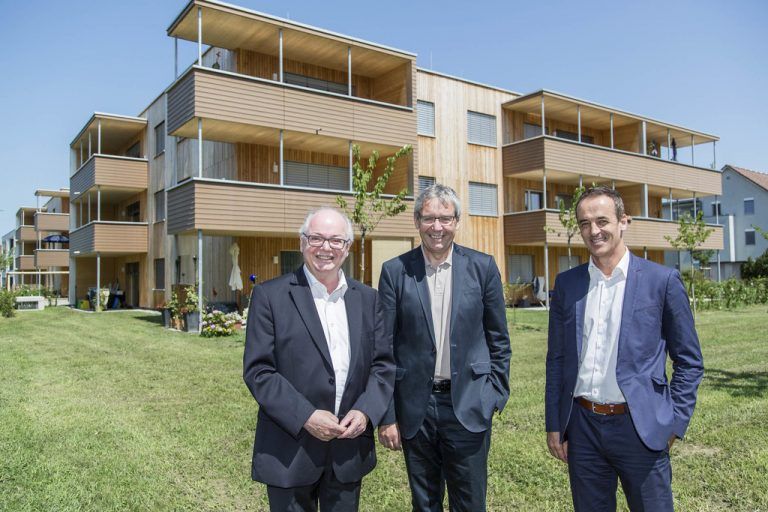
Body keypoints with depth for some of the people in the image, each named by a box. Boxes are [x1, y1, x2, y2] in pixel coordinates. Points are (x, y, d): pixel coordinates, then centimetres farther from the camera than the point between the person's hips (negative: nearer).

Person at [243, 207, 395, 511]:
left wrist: (365, 411, -10)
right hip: (290, 451, -3)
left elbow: (383, 363, 5)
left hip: (350, 449, 4)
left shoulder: (366, 299, 6)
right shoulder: (270, 296, -6)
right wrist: (306, 417, -17)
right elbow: (257, 370, -10)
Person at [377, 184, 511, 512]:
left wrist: (497, 394, 2)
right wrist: (386, 416, -2)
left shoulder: (483, 267, -1)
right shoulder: (395, 272, -3)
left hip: (469, 406, 0)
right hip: (415, 409, 1)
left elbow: (498, 339, 6)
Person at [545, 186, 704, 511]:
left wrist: (675, 423, -4)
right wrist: (554, 425, 6)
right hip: (582, 427, 3)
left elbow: (689, 361, 1)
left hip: (640, 428, -3)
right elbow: (556, 359, 8)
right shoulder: (566, 284, 4)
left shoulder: (662, 280, -5)